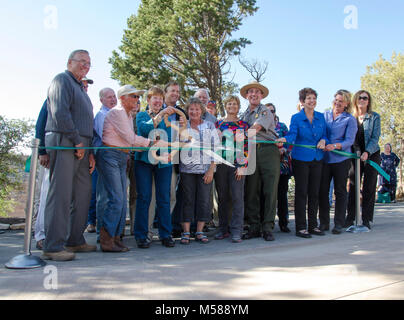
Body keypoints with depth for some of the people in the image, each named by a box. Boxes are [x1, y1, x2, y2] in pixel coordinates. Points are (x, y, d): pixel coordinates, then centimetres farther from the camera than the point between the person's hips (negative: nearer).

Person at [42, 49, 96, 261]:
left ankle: (75, 241, 17)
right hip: (64, 142, -9)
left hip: (80, 146, 10)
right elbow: (60, 113, -15)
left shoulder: (80, 87, 28)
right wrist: (77, 141, -14)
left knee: (83, 192, 9)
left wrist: (90, 151, 16)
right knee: (61, 194, -11)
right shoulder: (62, 80, 0)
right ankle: (53, 247, -8)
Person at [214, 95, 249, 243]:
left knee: (237, 197, -7)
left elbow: (246, 147, 1)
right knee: (222, 197, 6)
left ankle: (236, 231, -2)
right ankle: (223, 229, 15)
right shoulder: (218, 124, 13)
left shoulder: (243, 125, 7)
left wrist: (242, 166, -8)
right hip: (220, 164, 2)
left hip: (237, 165, -2)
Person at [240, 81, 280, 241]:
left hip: (268, 151, -4)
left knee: (270, 190, -6)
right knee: (251, 191, 1)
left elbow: (256, 128, -11)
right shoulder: (244, 114, 23)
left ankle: (267, 228, 0)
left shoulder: (265, 111, 6)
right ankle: (254, 227, 9)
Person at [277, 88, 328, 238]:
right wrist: (284, 139, -37)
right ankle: (301, 227, 5)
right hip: (300, 159, -4)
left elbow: (325, 134, 14)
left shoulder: (321, 117, 10)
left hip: (317, 158, 4)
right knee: (301, 193, -2)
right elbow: (292, 134, -15)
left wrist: (323, 140, -8)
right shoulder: (296, 118, -2)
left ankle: (313, 225, 19)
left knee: (315, 192, 8)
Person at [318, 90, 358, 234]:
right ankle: (324, 222, 14)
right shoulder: (325, 115, 12)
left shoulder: (350, 119, 2)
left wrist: (335, 146, -23)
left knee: (340, 191, 4)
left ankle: (339, 223, 13)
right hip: (324, 158, 3)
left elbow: (349, 140, -6)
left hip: (341, 159, -2)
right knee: (322, 190, 2)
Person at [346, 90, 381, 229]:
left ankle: (366, 220, 7)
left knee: (369, 188, 0)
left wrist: (367, 152, -19)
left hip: (372, 155, -2)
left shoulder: (374, 117, 1)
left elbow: (375, 137, -5)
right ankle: (350, 218, 8)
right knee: (353, 186, 1)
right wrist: (353, 153, -8)